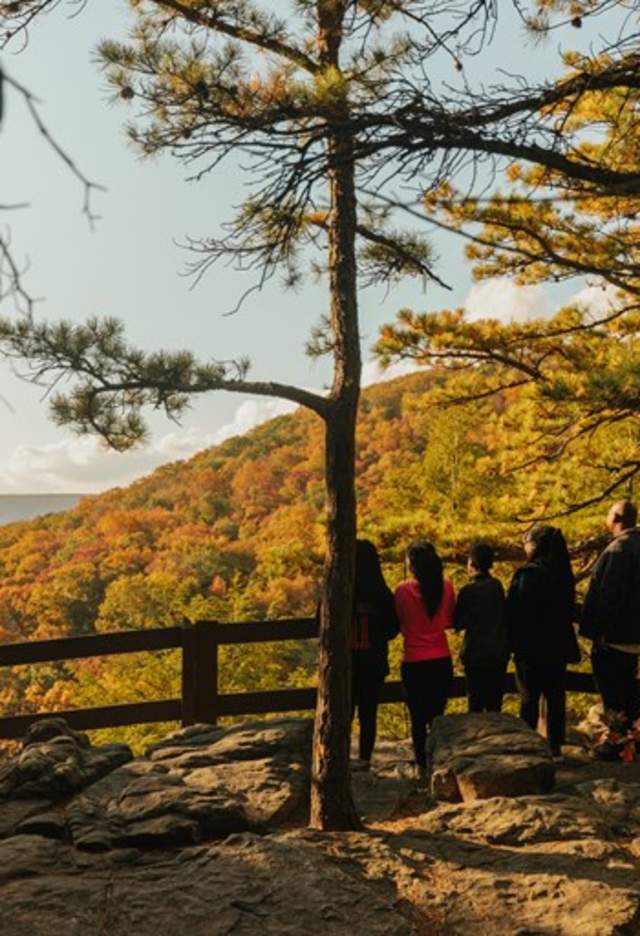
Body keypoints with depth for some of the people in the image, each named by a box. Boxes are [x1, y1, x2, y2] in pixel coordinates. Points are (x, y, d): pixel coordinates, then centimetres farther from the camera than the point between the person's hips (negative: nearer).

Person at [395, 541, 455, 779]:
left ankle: (422, 766, 15)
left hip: (414, 663, -3)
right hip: (442, 661, 3)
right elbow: (450, 621, 7)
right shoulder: (446, 587, -6)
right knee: (438, 715, 14)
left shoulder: (403, 590, -13)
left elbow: (398, 625, -1)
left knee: (418, 718, 9)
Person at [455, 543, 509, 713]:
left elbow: (458, 623, -8)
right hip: (500, 652, 5)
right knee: (495, 703, 14)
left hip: (476, 654, -5)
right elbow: (503, 616, 11)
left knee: (476, 703, 5)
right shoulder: (497, 586, 1)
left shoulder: (468, 591, -14)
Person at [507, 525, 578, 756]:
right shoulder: (563, 573, 3)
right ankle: (554, 744, 20)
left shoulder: (527, 573, -17)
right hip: (557, 645, 6)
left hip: (530, 646, -5)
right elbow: (569, 610, 12)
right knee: (555, 696, 13)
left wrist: (512, 641, -3)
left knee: (529, 697, 5)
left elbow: (513, 612, -14)